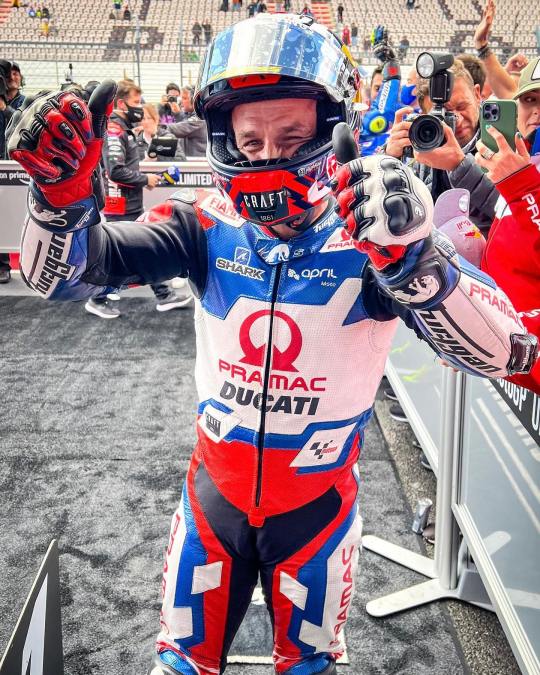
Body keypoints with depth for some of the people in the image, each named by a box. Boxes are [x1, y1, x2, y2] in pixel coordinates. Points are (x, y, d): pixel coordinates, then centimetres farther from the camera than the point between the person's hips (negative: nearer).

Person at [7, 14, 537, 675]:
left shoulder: (371, 234, -21)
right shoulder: (207, 226, -13)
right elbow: (62, 272, -18)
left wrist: (413, 260, -48)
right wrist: (63, 190, -39)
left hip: (317, 506, -1)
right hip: (214, 492, 2)